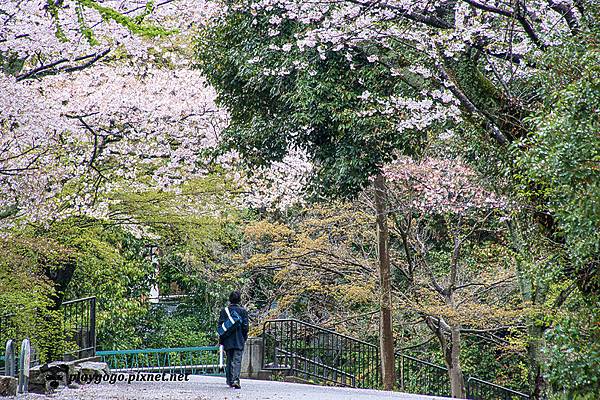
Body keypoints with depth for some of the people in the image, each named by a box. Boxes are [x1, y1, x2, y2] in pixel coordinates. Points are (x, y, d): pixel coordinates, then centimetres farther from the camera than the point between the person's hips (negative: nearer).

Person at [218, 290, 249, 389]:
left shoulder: (224, 311, 2)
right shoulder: (243, 311, -2)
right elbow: (245, 326, -3)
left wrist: (221, 340, 7)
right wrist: (244, 338, 10)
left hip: (227, 341, 2)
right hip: (239, 341, -2)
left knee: (229, 361, 13)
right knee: (237, 360, -6)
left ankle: (230, 381, 17)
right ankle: (235, 380, -21)